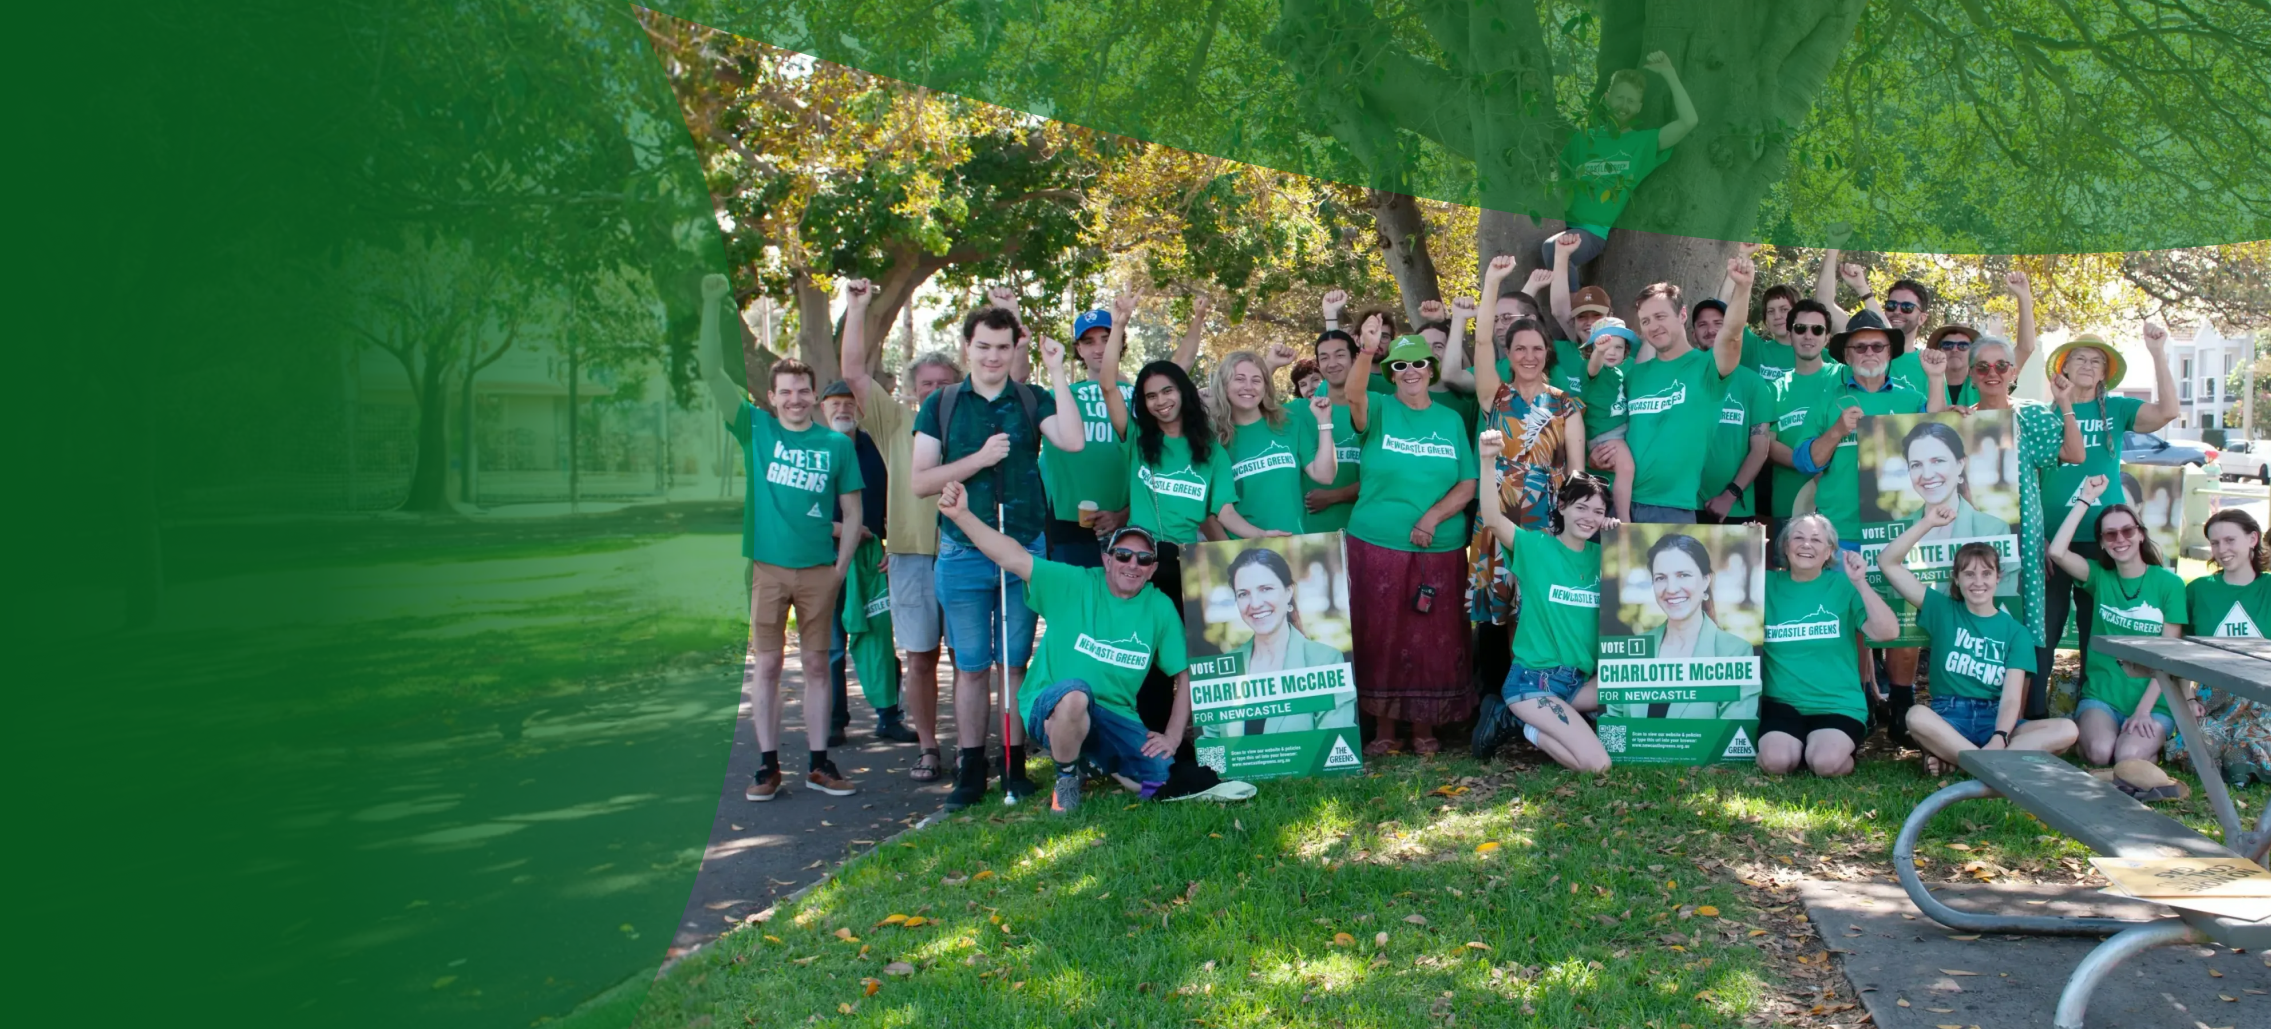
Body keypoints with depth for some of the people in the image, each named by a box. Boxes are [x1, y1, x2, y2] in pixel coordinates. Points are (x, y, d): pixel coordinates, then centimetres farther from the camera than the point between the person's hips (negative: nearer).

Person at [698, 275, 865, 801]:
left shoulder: (836, 443, 4)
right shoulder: (757, 429, 2)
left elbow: (853, 511, 8)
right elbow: (713, 373, -5)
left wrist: (841, 566, -1)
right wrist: (713, 304, -14)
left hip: (819, 570, 1)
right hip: (767, 566, -1)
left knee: (816, 665, 7)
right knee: (766, 665, 4)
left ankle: (820, 763, 14)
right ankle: (768, 765, 12)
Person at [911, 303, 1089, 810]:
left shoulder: (1033, 401, 4)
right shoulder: (941, 405, 5)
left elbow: (1074, 441, -15)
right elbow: (920, 481, -1)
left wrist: (1056, 370, -13)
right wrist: (980, 458, -12)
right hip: (964, 554, 0)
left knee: (1015, 664, 7)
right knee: (971, 667, 5)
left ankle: (1015, 765, 16)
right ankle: (970, 771, 13)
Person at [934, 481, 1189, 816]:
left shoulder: (1160, 609, 1)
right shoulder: (1074, 584, -8)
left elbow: (1186, 673, 4)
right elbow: (1013, 557, -17)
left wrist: (1172, 736, -3)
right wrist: (961, 515, -28)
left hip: (1116, 721, 4)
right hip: (1050, 709, -4)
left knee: (1163, 776, -15)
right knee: (1075, 692, -39)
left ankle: (1098, 760, 19)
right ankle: (1066, 776, -8)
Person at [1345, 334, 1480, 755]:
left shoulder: (1451, 420, 9)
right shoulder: (1380, 410, 3)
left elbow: (1468, 484, 4)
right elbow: (1353, 396, -21)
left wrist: (1433, 516, -12)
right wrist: (1366, 352, -40)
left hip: (1440, 548, 2)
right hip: (1376, 544, -1)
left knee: (1432, 638, 5)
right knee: (1381, 635, 2)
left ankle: (1424, 726, 18)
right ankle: (1384, 727, 13)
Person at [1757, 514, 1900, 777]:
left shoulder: (1842, 586, 0)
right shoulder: (1768, 584, 4)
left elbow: (1887, 632, -11)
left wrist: (1860, 583, -21)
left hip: (1838, 704, -1)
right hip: (1782, 702, 1)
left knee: (1825, 763, -27)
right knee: (1776, 762, -26)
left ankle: (1844, 749, 8)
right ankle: (1795, 746, 9)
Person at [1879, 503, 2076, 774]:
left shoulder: (2015, 632, 11)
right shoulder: (1942, 610, 11)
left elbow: (2012, 698, -3)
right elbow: (1887, 563, 3)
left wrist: (1998, 740, -22)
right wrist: (1927, 523, -3)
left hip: (1996, 721, 3)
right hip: (1948, 719, -2)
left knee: (2067, 730, -26)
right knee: (1917, 715, -38)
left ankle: (1949, 756, -31)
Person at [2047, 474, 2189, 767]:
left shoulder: (2169, 583, 1)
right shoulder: (2100, 577, 5)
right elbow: (2057, 552, -14)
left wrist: (2144, 709, -11)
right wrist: (2086, 499, -9)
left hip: (2152, 702, 0)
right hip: (2101, 696, 0)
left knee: (2129, 756, -28)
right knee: (2100, 752, -30)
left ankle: (2152, 739, 4)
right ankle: (2087, 728, 3)